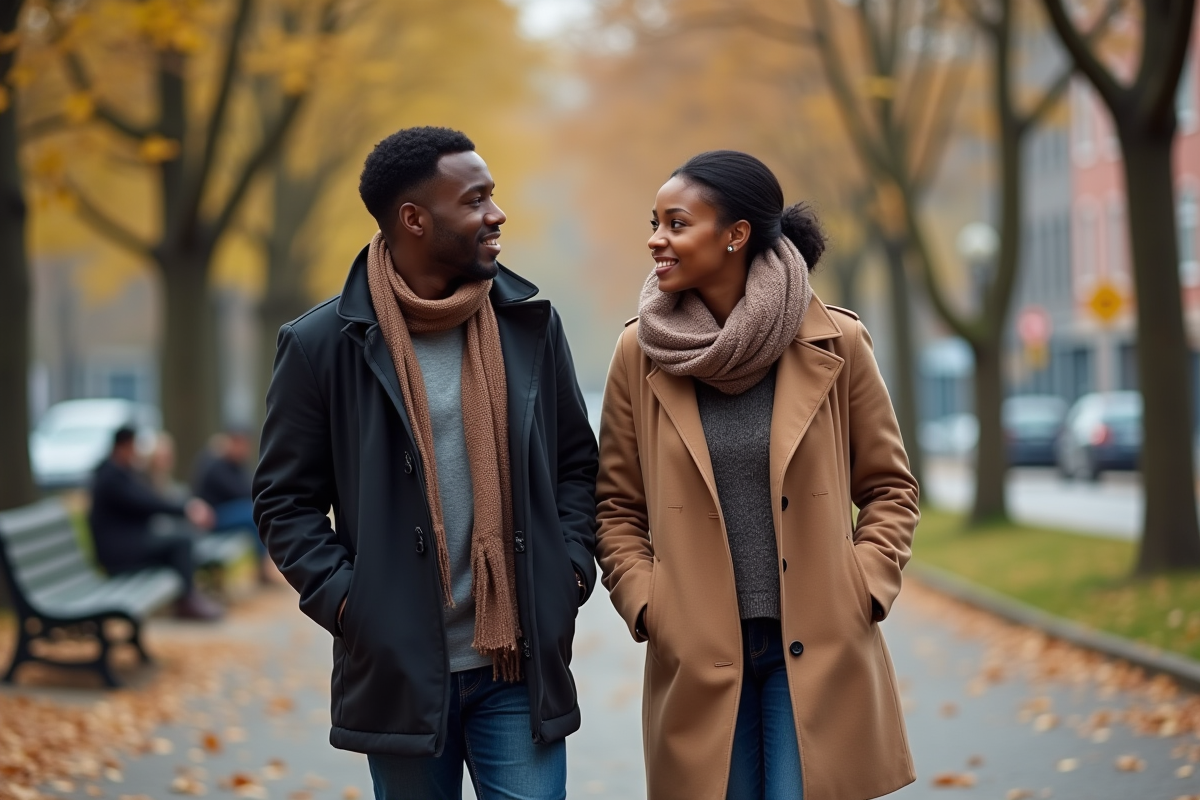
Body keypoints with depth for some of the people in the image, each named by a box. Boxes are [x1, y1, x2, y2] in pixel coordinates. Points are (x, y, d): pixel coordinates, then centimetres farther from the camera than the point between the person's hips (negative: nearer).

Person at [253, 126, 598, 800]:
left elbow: (576, 462, 13)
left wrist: (572, 568, 0)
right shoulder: (323, 344, -4)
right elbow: (285, 499, 1)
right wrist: (344, 599, -11)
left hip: (521, 665, 2)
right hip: (399, 667, -1)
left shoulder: (529, 322, 4)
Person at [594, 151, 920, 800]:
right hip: (699, 662, 1)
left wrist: (862, 592, -4)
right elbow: (616, 508, 8)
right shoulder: (640, 354, 1)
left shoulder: (834, 345, -2)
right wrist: (647, 607, -4)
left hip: (819, 654, -1)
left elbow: (889, 487, 7)